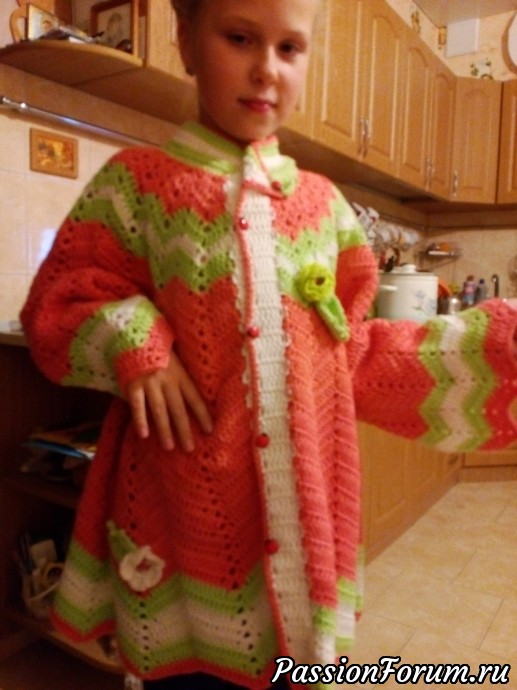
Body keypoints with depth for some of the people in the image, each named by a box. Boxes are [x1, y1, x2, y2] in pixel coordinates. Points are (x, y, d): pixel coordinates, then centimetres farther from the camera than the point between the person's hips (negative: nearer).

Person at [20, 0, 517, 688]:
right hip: (181, 515, -2)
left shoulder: (323, 203, 7)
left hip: (302, 510, 4)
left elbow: (355, 357, 8)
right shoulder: (138, 181, -1)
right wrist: (131, 342, -18)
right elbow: (57, 306, 1)